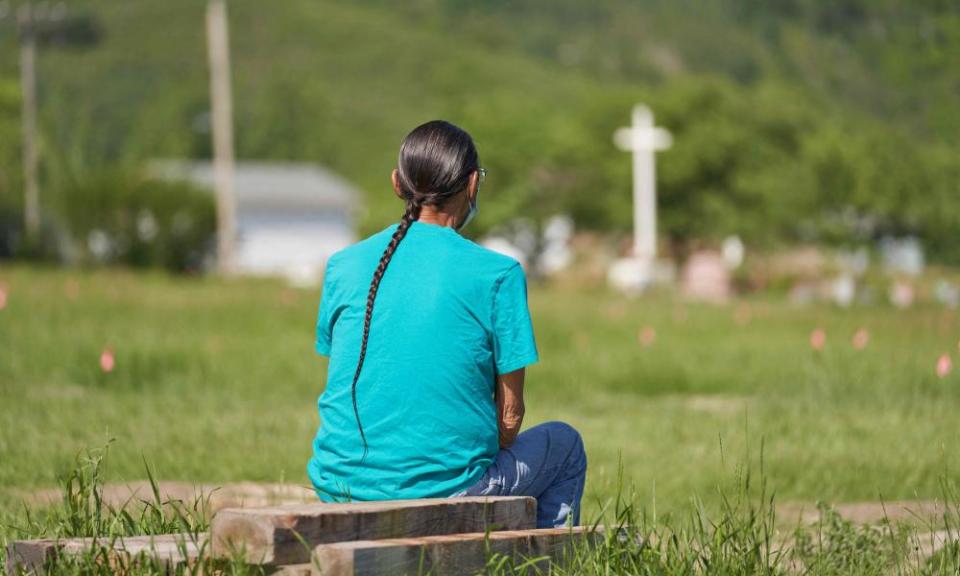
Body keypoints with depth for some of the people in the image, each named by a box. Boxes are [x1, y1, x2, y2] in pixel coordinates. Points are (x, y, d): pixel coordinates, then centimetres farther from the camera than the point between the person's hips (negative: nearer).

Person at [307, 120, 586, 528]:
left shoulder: (342, 266, 3)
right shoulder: (497, 275, -8)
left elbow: (339, 389, 12)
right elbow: (510, 414, -5)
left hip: (341, 491, 5)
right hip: (444, 491, -5)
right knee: (563, 444, 25)